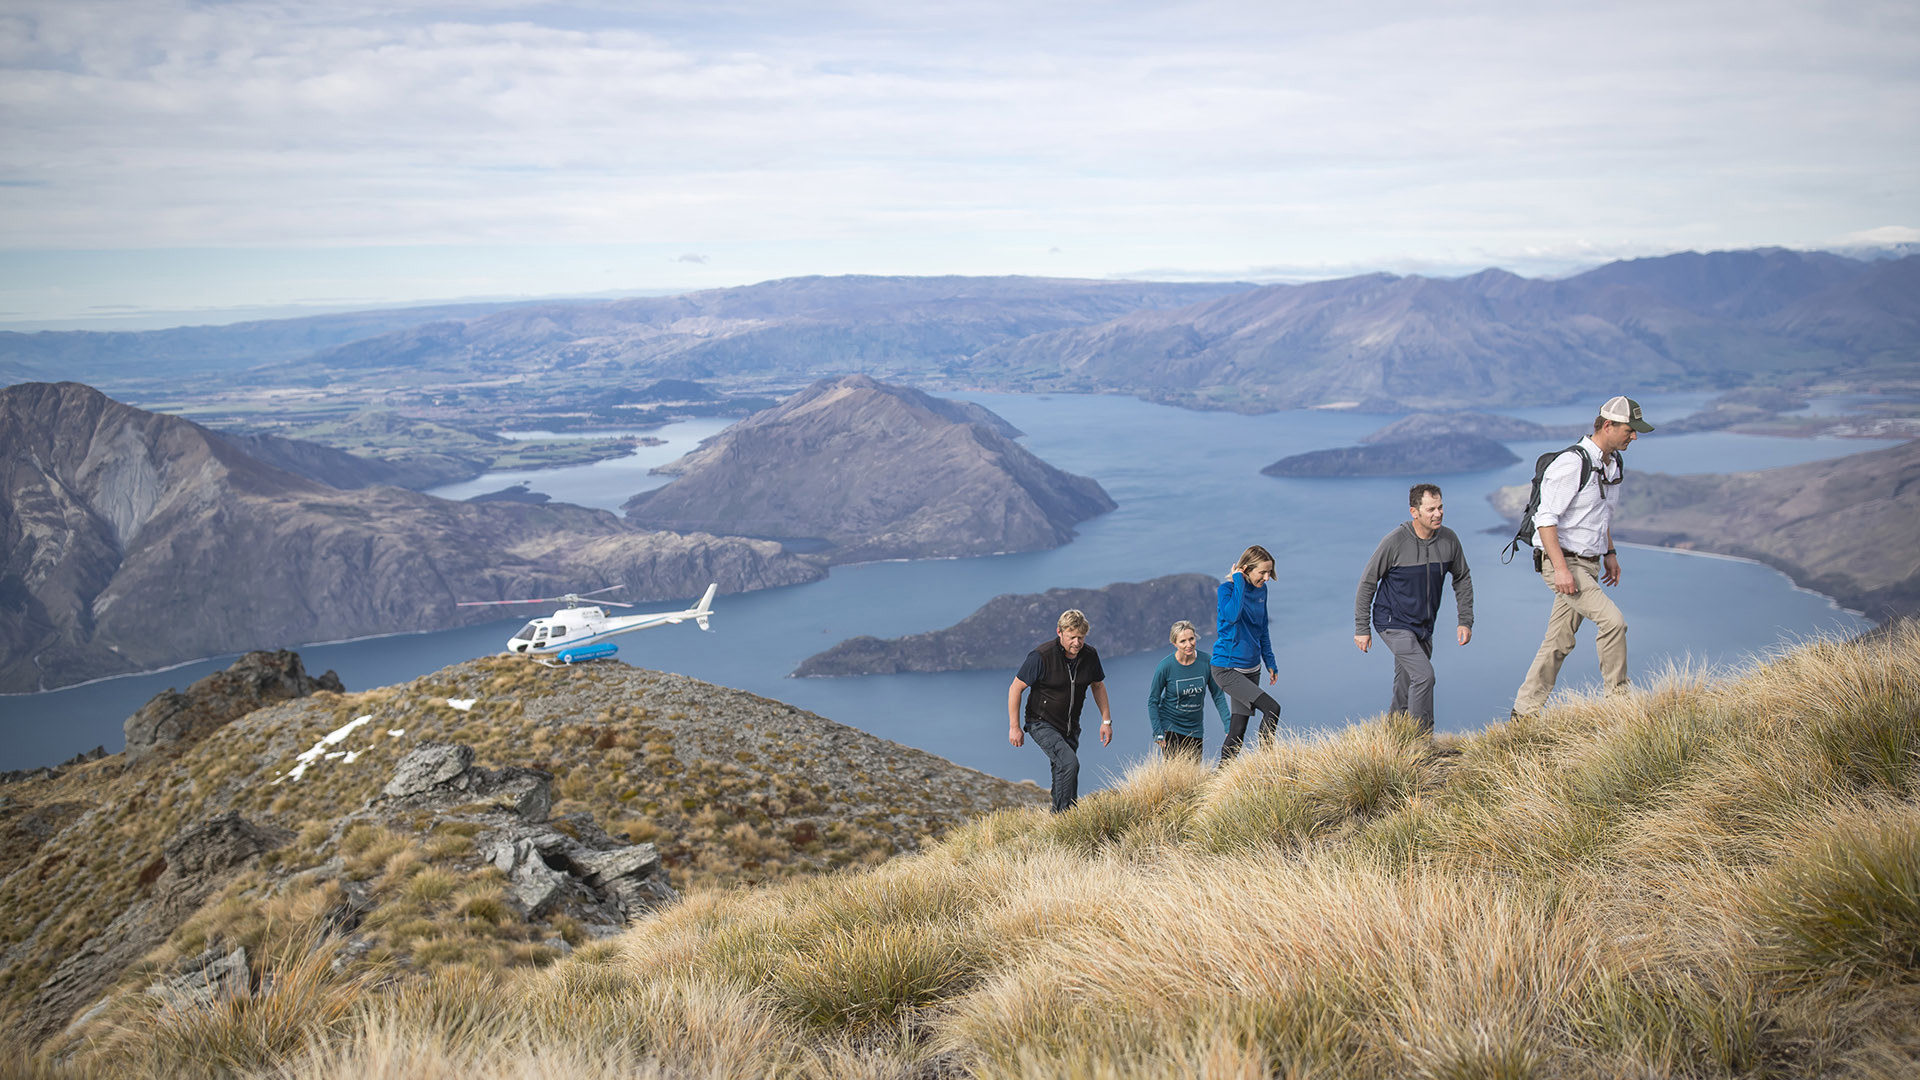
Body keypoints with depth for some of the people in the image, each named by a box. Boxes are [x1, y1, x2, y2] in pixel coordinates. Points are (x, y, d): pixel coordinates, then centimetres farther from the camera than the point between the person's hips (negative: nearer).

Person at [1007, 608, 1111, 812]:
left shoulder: (1090, 655, -5)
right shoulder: (1041, 656, -21)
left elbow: (1098, 686, 13)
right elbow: (1015, 689, -13)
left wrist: (1106, 720, 10)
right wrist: (1014, 727, -13)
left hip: (1070, 727, 6)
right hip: (1042, 724, -6)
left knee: (1062, 774, 11)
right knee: (1069, 763, -24)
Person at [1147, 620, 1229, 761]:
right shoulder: (1165, 666, -16)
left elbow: (1218, 696, 0)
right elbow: (1153, 701, -7)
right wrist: (1158, 733, -12)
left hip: (1195, 728, 3)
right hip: (1170, 727, -3)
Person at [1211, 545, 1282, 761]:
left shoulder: (1261, 590, 7)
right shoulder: (1227, 589, -13)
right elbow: (1232, 615, -35)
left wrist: (1270, 662, 19)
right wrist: (1239, 581, -24)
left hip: (1251, 668, 7)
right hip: (1227, 668, -7)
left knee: (1238, 730, 4)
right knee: (1272, 709, -19)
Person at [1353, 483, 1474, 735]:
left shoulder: (1448, 539, -5)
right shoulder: (1394, 541, -19)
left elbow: (1462, 579, 12)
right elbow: (1367, 582, -10)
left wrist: (1465, 620, 7)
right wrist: (1362, 628, -9)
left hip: (1424, 626, 6)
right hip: (1394, 624, -6)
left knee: (1408, 684, 12)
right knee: (1424, 675, -19)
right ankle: (1421, 738, -8)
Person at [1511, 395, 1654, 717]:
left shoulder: (1613, 464, 11)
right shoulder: (1572, 464, -18)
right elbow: (1545, 518, -21)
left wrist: (1609, 552, 24)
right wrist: (1561, 568, -26)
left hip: (1588, 563, 9)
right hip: (1562, 562, -9)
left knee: (1559, 642, 9)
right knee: (1613, 620, -19)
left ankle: (1524, 712, 16)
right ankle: (1617, 697, -5)